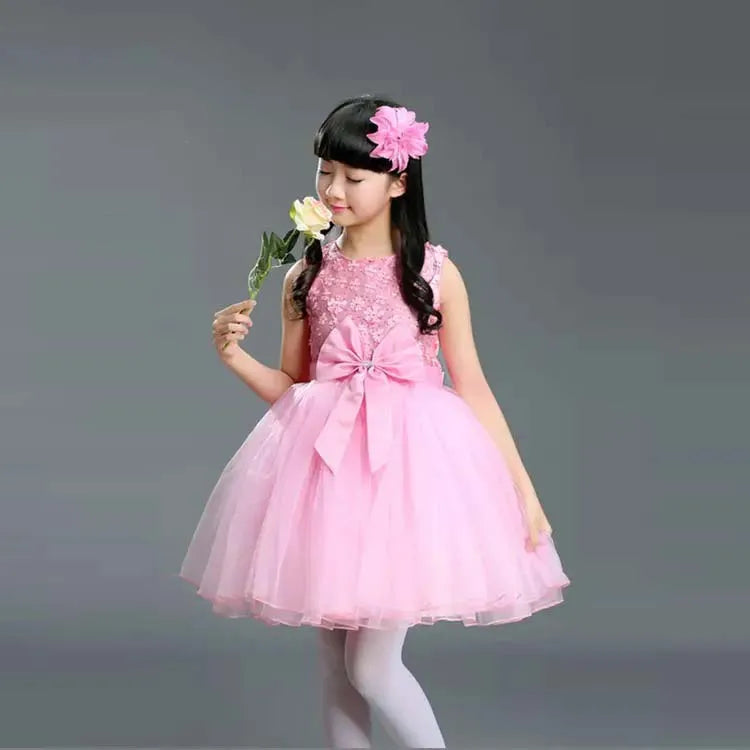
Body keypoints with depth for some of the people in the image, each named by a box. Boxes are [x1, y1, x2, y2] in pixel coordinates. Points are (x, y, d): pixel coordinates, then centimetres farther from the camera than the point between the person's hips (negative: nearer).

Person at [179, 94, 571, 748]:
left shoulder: (436, 272, -2)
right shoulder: (306, 277, 5)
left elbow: (472, 389, 2)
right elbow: (292, 389, 13)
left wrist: (523, 489, 1)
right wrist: (236, 356, -6)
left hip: (409, 460, -3)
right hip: (324, 460, 3)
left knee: (373, 667, -7)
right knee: (335, 663, 10)